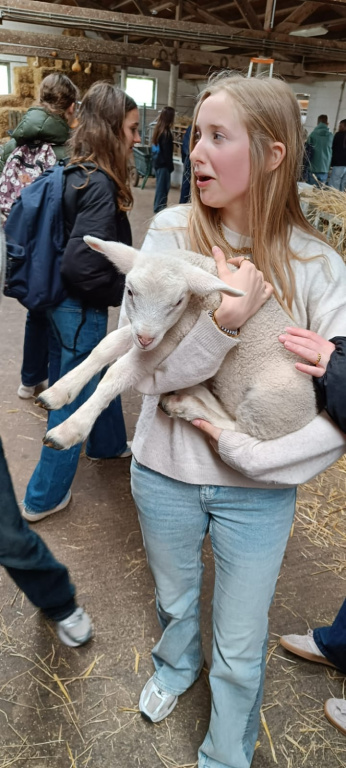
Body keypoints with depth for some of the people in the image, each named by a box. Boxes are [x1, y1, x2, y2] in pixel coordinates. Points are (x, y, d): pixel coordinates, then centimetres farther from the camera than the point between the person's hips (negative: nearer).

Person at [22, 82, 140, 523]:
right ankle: (44, 498, 23)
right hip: (81, 309, -9)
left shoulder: (79, 173, 3)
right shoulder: (100, 186, -24)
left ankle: (108, 444, 53)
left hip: (70, 302, 9)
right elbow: (81, 265, -30)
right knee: (74, 399, 6)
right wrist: (123, 291, -14)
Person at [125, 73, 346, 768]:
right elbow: (148, 370, -20)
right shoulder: (172, 234, -13)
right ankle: (175, 666, 65)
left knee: (240, 650, 18)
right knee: (174, 599, 29)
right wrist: (227, 319, -35)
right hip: (165, 473, 2)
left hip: (258, 491, -1)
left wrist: (249, 452, -22)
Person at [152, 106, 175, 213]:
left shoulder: (159, 129, 7)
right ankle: (159, 208, 4)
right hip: (164, 164, -9)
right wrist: (171, 165, -13)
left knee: (161, 185, 15)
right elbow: (167, 151, -19)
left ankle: (158, 207, 22)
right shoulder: (166, 133, -18)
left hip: (159, 162, 9)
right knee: (163, 186, -1)